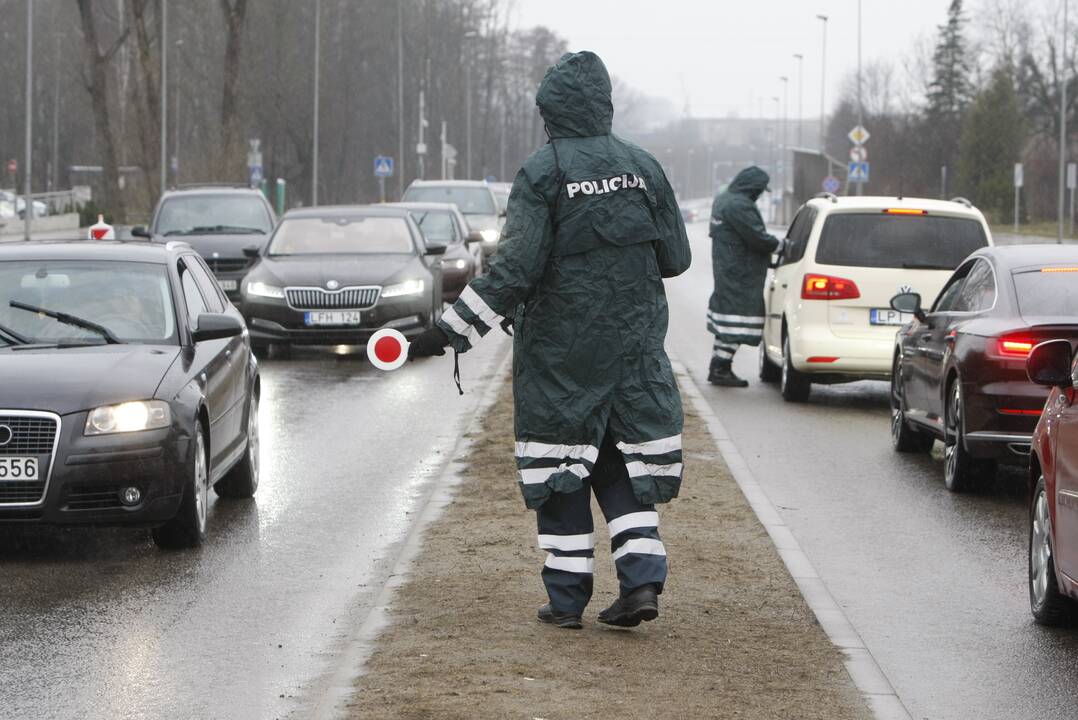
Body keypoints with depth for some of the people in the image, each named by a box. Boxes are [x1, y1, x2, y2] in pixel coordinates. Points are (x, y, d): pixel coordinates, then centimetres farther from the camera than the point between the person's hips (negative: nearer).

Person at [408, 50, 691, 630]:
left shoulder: (542, 174, -11)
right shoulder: (642, 167, 2)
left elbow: (514, 268, -18)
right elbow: (676, 257, 7)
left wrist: (450, 331, -15)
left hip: (559, 351, -4)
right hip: (633, 344, 4)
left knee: (561, 467, 6)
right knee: (624, 462, 12)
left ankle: (567, 597, 7)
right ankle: (641, 578, -2)